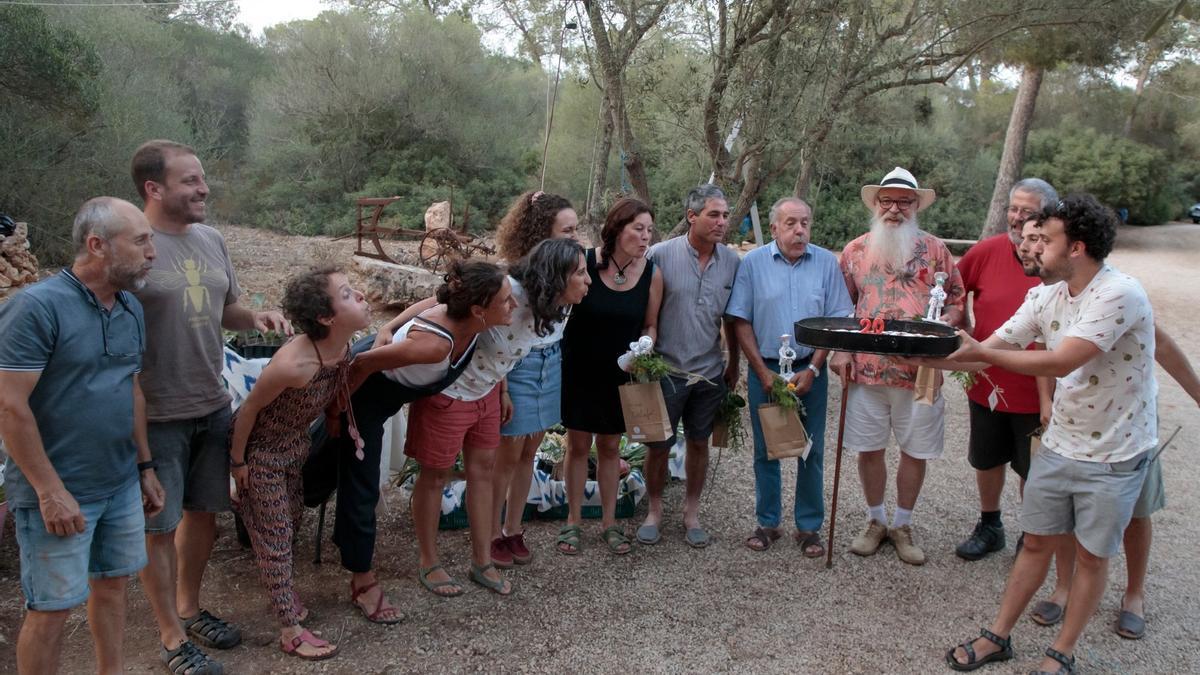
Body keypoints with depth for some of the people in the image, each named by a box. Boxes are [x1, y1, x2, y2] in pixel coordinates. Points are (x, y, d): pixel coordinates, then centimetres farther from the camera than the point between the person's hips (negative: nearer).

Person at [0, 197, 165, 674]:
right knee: (52, 609, 6)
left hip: (122, 485, 7)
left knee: (112, 584, 18)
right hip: (58, 492, -6)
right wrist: (50, 491, -18)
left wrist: (145, 466, 15)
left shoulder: (132, 309, 5)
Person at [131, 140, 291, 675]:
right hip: (155, 417, -7)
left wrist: (256, 318, -4)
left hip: (214, 408, 7)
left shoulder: (211, 240, 6)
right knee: (159, 527, 8)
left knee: (203, 512, 18)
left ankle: (189, 609, 39)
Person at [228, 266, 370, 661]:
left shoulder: (342, 348, -17)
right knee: (275, 537, 6)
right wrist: (238, 463, -12)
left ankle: (283, 592, 47)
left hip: (294, 444, 7)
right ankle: (291, 632, 20)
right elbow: (249, 408, -23)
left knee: (292, 520, 23)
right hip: (261, 450, -7)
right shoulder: (293, 364, -39)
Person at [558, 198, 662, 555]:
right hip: (579, 369, -2)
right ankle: (573, 522, 21)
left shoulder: (652, 273, -8)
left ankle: (609, 522, 26)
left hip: (621, 373, 2)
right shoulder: (584, 262, -15)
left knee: (610, 447, 13)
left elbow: (650, 326, 3)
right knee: (578, 445, 7)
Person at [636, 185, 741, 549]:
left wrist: (734, 364, 13)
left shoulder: (733, 261, 0)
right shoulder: (660, 255, -10)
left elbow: (731, 319, 9)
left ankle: (691, 512, 30)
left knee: (699, 443, 14)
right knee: (658, 446, 8)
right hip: (666, 369, -2)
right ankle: (654, 510, 29)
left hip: (710, 371, 3)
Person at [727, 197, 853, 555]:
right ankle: (767, 522, 23)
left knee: (812, 452, 7)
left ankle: (809, 526, 20)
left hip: (810, 370, 0)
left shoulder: (827, 262, 0)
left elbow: (836, 321, -1)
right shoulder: (753, 263, -2)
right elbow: (741, 321, -2)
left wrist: (812, 370, -9)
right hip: (765, 370, 0)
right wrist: (762, 372, -8)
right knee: (765, 451, 9)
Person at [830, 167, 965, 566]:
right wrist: (839, 351, -1)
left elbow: (956, 300, 5)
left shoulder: (934, 249, 3)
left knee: (915, 451, 9)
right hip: (866, 370, 1)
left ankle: (902, 526, 28)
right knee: (868, 449, 9)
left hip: (920, 372, -1)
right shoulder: (855, 251, 6)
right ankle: (875, 521, 29)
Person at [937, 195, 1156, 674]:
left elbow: (1060, 363, -31)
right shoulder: (1046, 295, -1)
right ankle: (999, 636, 26)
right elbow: (989, 351, -1)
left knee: (1091, 555, 10)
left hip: (1114, 454, -6)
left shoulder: (1118, 294, -24)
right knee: (1036, 542, 14)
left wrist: (981, 352, -28)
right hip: (1059, 443, 6)